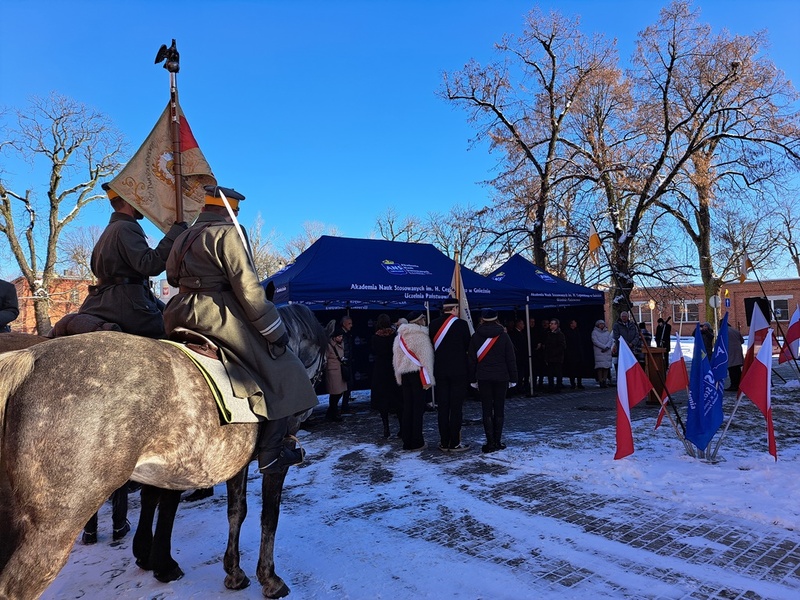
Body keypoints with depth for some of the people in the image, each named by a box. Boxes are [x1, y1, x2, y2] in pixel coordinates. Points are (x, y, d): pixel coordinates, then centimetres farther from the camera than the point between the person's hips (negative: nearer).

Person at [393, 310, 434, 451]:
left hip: (404, 374, 7)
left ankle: (407, 441, 14)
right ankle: (416, 442, 3)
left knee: (407, 408, 10)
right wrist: (428, 379, -10)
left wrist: (399, 377, 21)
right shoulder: (420, 336, -9)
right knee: (418, 408, -1)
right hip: (417, 374, -7)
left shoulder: (399, 336, 13)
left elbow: (396, 358, 16)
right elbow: (425, 358, -13)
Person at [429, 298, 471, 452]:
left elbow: (432, 346, 8)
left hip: (440, 371, 4)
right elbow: (468, 346, -1)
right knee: (456, 407, 1)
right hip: (458, 370, -4)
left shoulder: (433, 325, 2)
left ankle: (444, 443, 14)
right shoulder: (461, 324, -10)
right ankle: (454, 443, 5)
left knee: (442, 407, 8)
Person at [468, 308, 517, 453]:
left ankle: (490, 442, -1)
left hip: (483, 378, 0)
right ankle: (497, 441, 7)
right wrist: (513, 378, 6)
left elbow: (472, 360, 2)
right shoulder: (503, 336, 0)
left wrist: (473, 380, 8)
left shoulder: (476, 337, 1)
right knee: (499, 409, 7)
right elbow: (511, 359, 0)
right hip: (501, 377, 0)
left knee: (487, 410, 2)